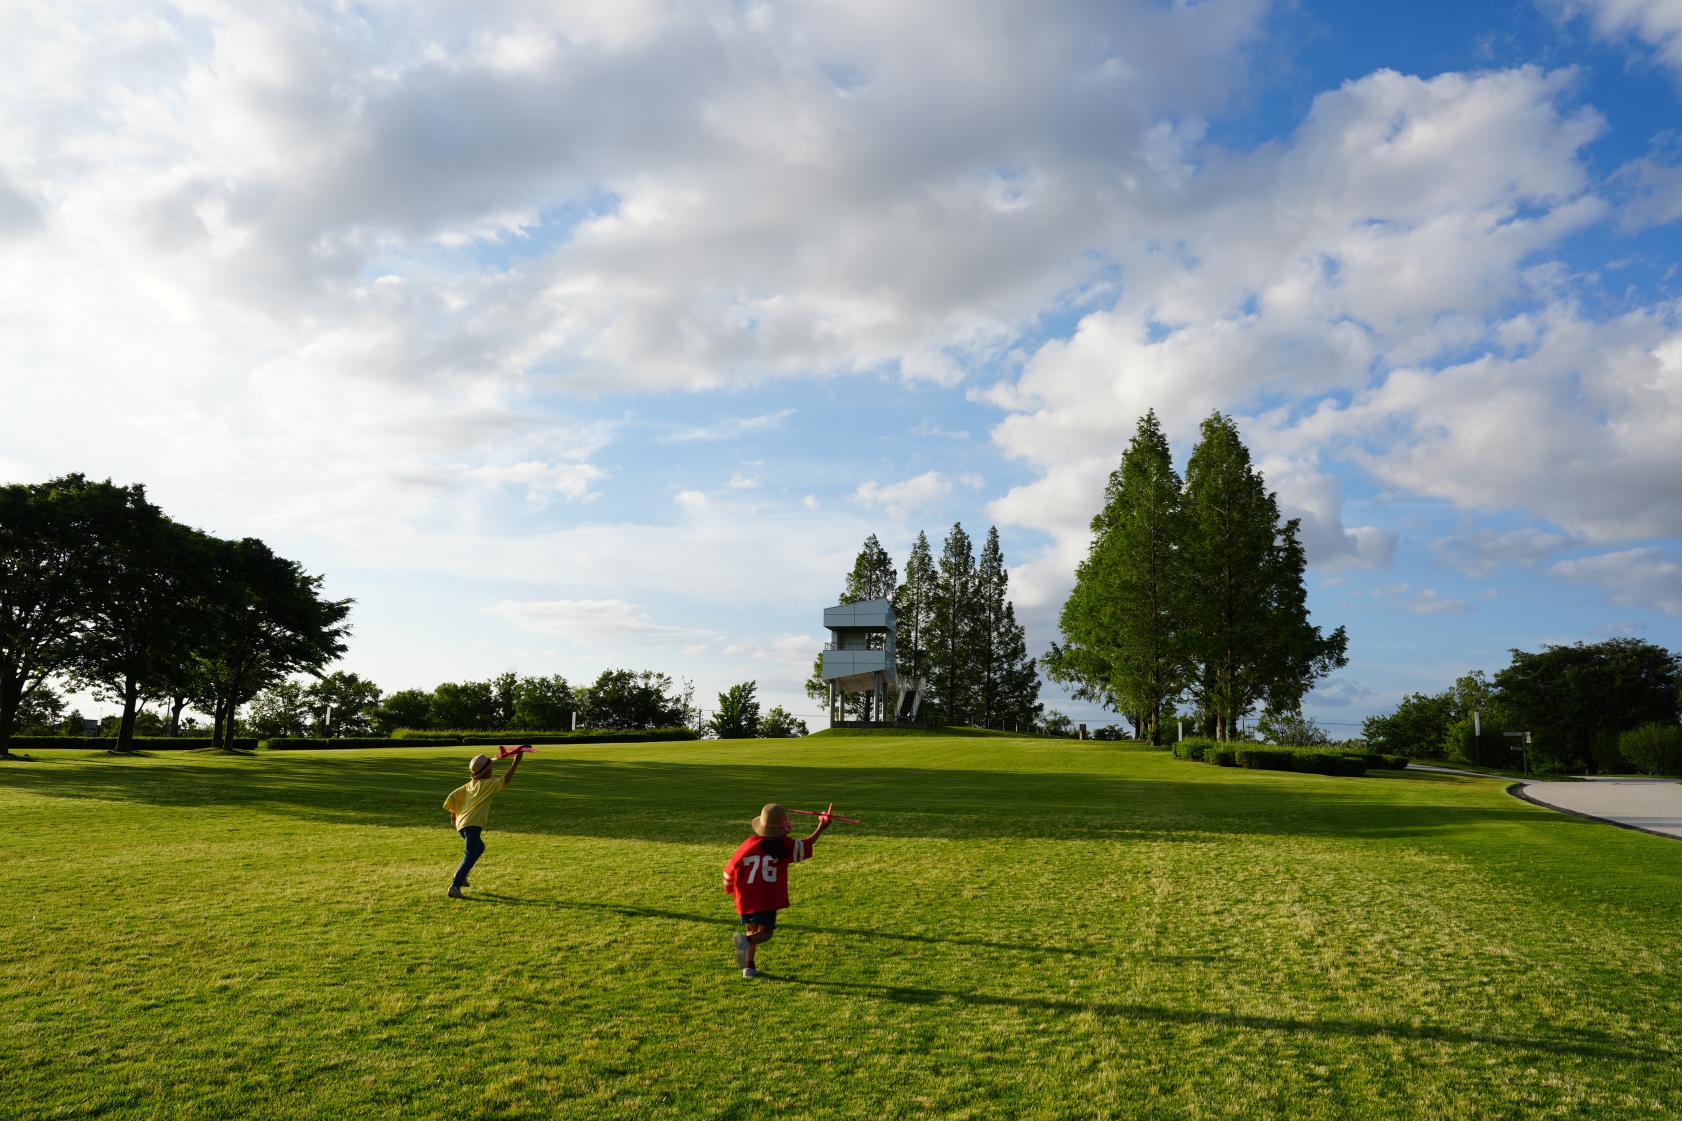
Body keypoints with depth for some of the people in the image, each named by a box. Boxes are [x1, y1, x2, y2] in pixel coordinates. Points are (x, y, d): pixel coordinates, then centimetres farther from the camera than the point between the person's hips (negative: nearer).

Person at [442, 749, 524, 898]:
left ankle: (461, 876, 30)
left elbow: (453, 795, 14)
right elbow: (505, 780, -12)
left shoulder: (470, 784, 14)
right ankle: (454, 887, -17)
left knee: (479, 847, 29)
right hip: (472, 825, -9)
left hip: (461, 823, 9)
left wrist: (453, 813, 27)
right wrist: (516, 762, -10)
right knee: (470, 856, -9)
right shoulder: (488, 784, -6)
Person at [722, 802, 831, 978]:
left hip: (745, 898, 4)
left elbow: (731, 867, 7)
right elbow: (806, 845, 12)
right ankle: (745, 940, -31)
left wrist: (729, 888, 26)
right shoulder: (783, 845, -2)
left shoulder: (748, 844, 3)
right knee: (765, 932, 0)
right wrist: (821, 827, 24)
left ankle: (749, 967, 19)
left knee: (752, 929, 21)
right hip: (768, 898, -4)